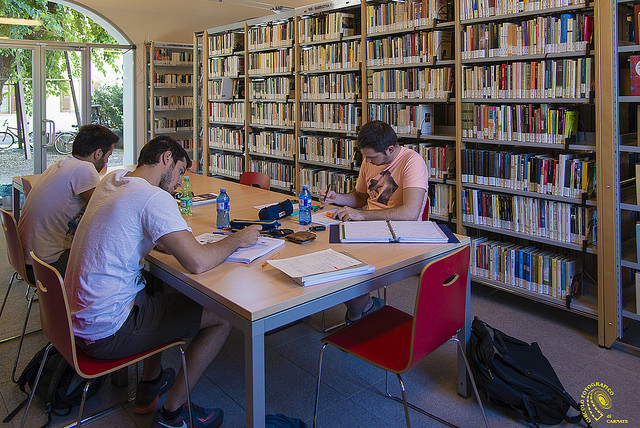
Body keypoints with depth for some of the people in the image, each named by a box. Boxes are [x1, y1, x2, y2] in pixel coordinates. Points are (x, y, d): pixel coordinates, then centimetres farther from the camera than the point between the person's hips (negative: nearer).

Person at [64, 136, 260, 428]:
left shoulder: (112, 180, 7)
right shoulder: (154, 198, -20)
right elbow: (198, 263, -27)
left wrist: (168, 239, 6)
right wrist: (237, 239, -8)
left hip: (77, 318, 10)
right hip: (106, 333, -9)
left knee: (165, 292, 32)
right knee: (223, 316, -2)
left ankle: (149, 386, 37)